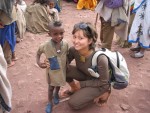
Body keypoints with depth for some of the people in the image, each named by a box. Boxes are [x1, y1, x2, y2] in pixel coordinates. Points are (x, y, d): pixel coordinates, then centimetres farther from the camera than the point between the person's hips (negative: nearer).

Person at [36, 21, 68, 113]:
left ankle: (56, 94, 60)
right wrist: (39, 63, -20)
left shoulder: (65, 44, -19)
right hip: (52, 71, -2)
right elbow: (38, 53, -8)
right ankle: (50, 102, 41)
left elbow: (66, 56, -5)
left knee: (59, 85, 28)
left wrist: (67, 66, -2)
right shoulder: (46, 46, -25)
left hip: (62, 70, 3)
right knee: (51, 87, 17)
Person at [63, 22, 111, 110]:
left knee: (73, 103, -16)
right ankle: (75, 89, 11)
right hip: (86, 75, 5)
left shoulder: (100, 58, -36)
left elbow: (103, 81, -21)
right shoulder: (73, 50, -22)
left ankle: (102, 94, 5)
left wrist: (82, 84, -16)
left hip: (100, 84, -5)